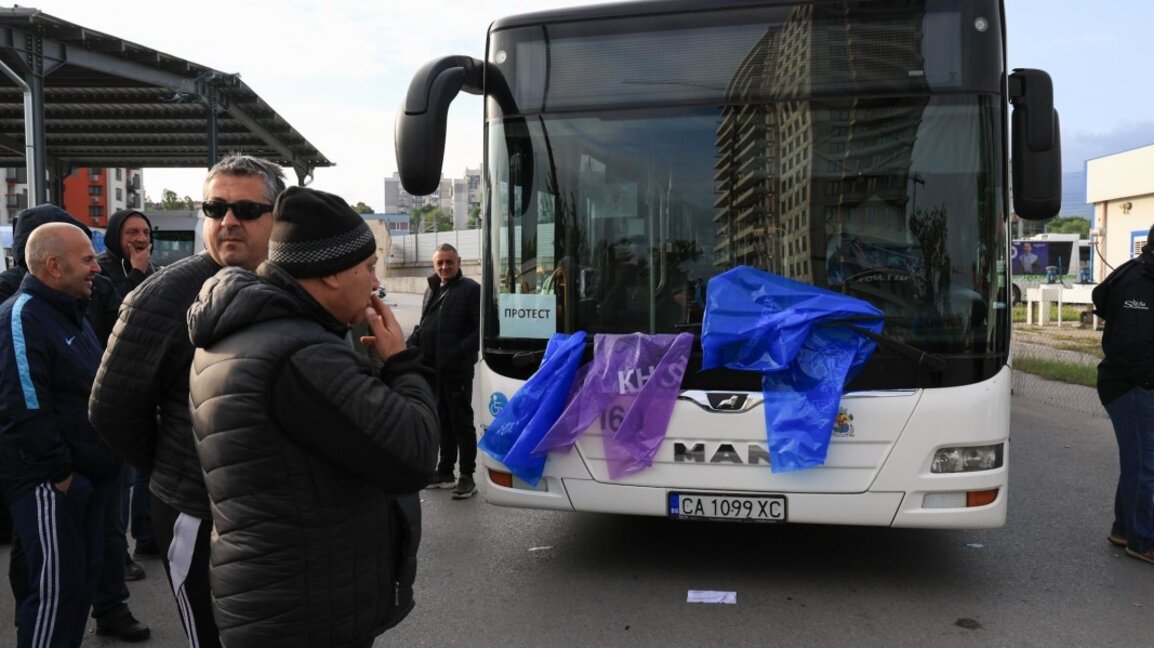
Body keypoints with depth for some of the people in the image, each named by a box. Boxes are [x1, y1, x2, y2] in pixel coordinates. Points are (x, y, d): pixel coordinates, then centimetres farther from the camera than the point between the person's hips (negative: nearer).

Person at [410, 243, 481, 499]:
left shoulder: (471, 289, -7)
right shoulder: (431, 290, 16)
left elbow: (481, 328, -13)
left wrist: (459, 352, -23)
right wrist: (410, 346, 5)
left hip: (457, 371, -7)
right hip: (431, 370, 7)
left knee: (462, 423, 1)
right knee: (443, 422, 16)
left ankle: (467, 476, 9)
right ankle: (445, 472, 26)